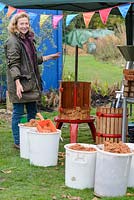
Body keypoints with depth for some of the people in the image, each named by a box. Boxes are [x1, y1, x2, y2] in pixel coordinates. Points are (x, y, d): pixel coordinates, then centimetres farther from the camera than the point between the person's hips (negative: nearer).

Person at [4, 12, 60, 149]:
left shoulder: (29, 39, 16)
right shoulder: (13, 41, -12)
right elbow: (13, 64, -19)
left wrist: (47, 57, 27)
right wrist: (17, 83, -27)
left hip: (31, 83, 9)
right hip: (20, 83, -9)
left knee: (33, 112, 14)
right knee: (18, 113, -1)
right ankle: (17, 142, 9)